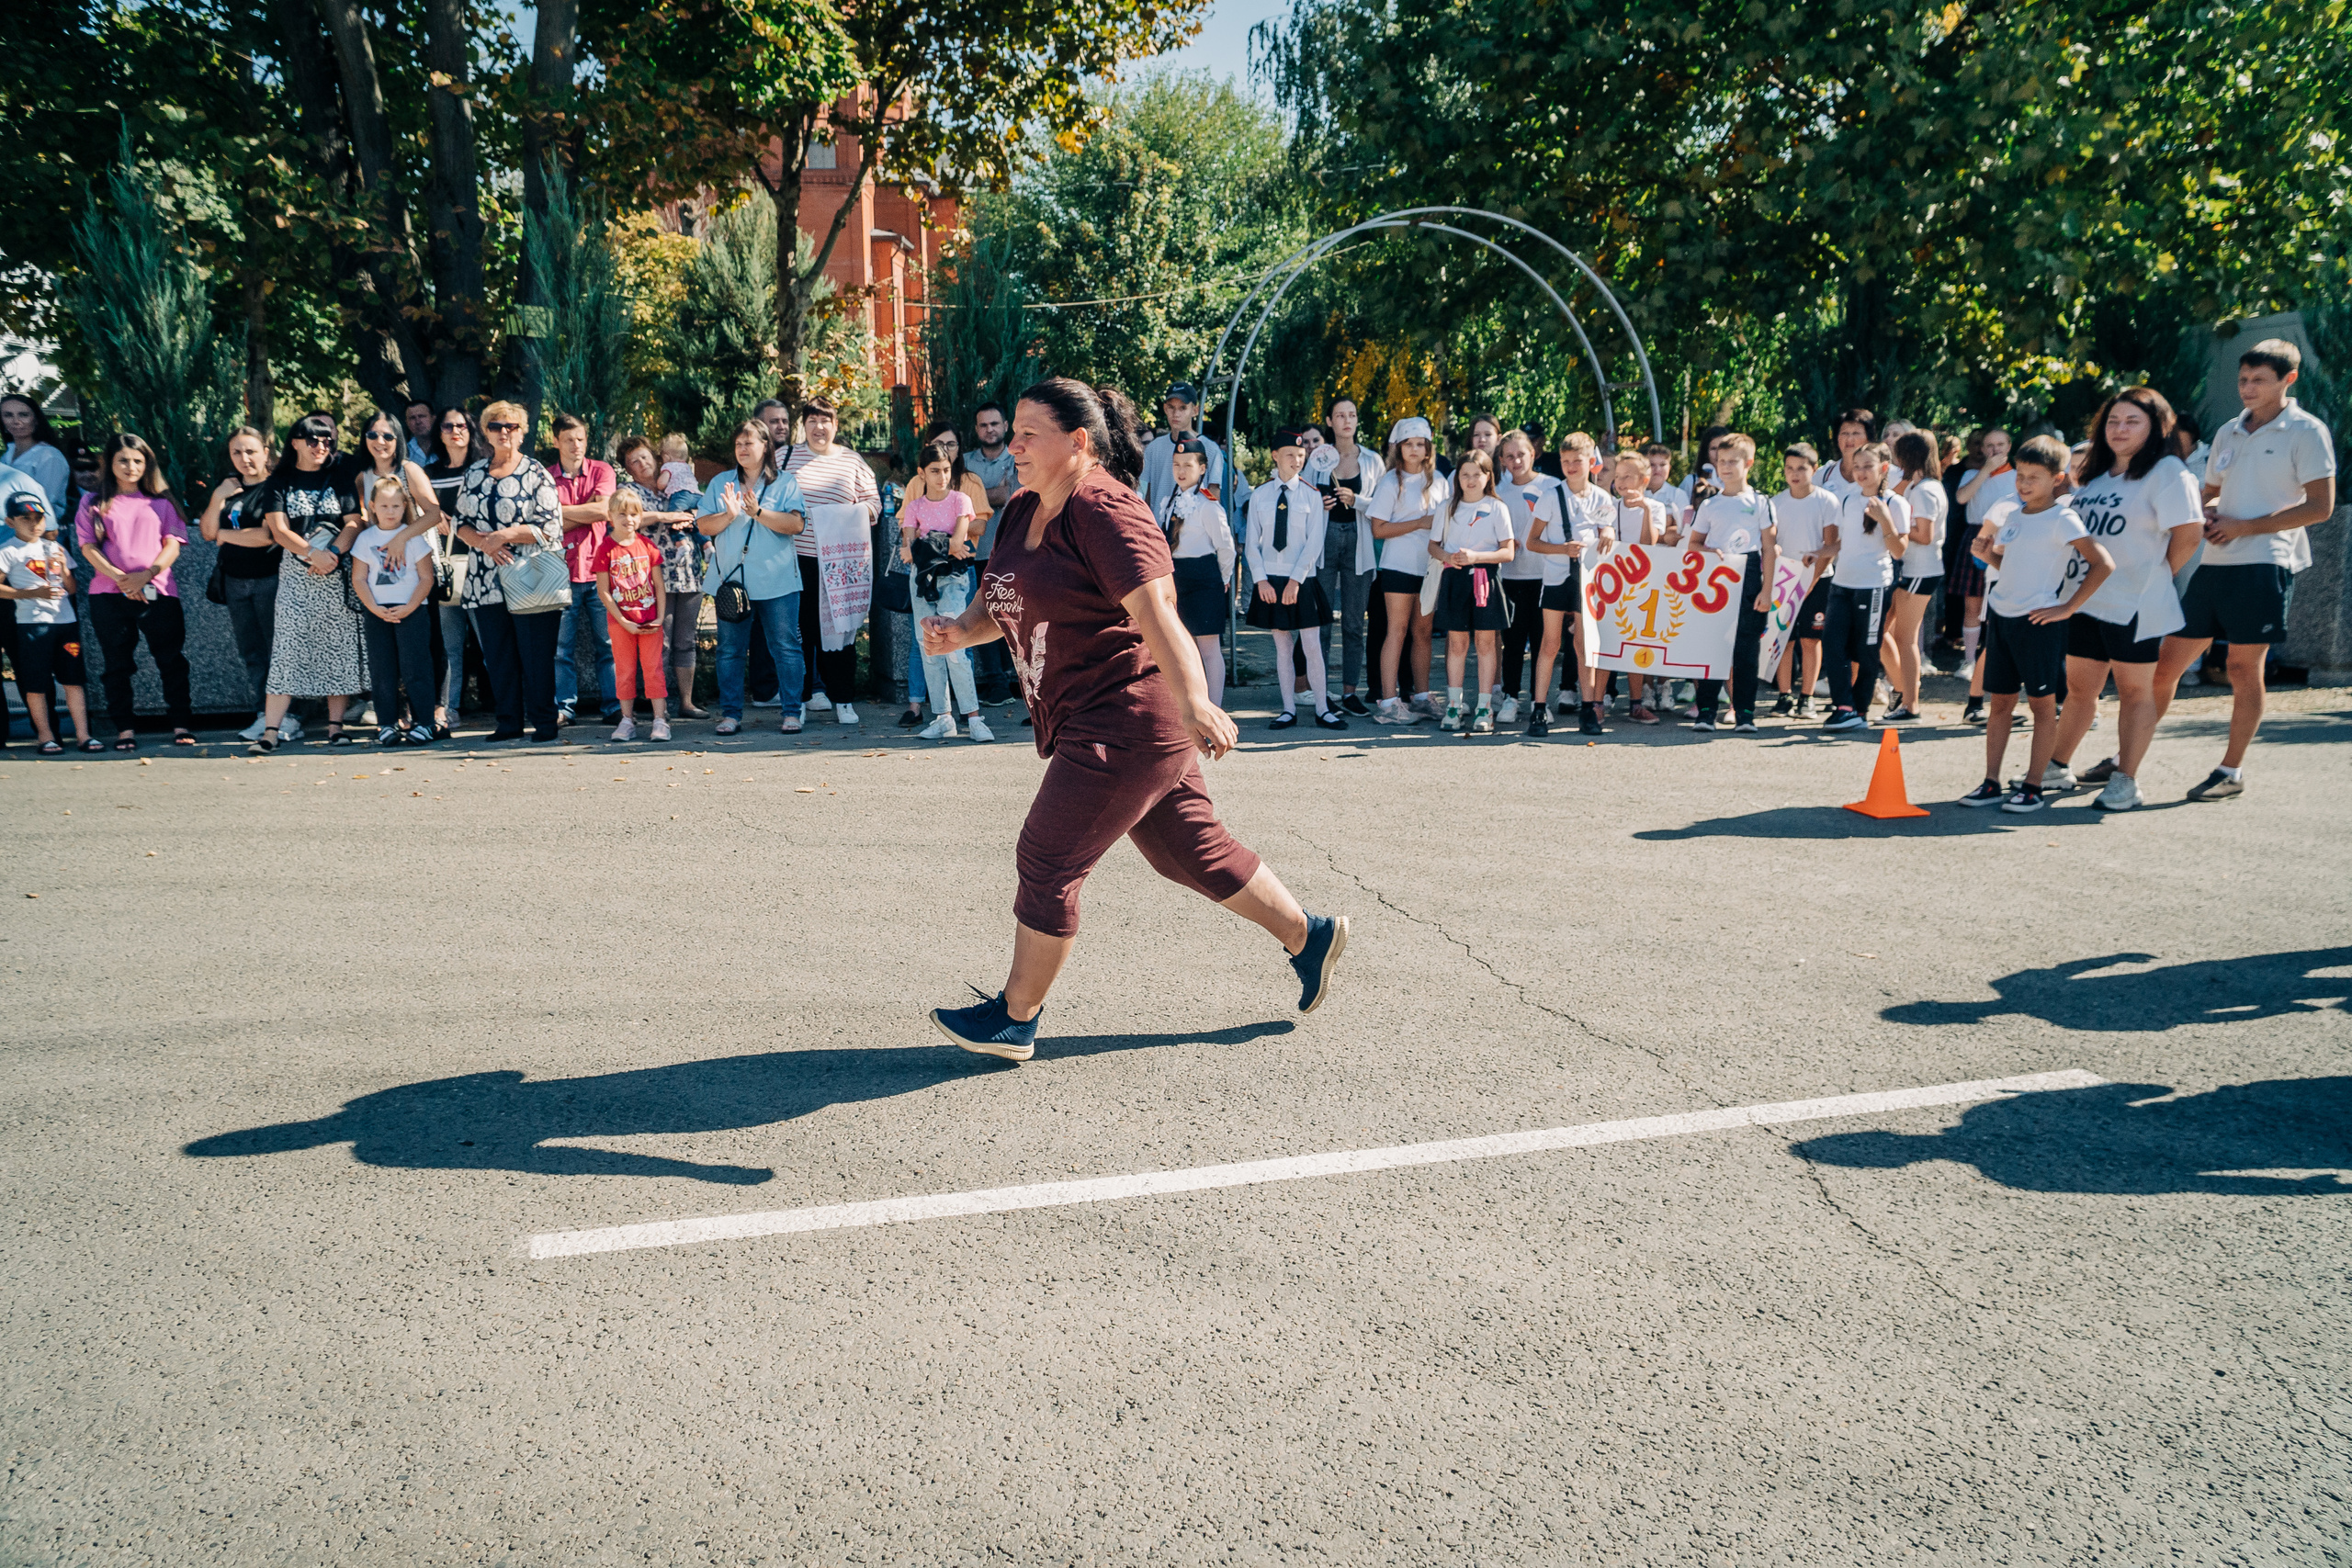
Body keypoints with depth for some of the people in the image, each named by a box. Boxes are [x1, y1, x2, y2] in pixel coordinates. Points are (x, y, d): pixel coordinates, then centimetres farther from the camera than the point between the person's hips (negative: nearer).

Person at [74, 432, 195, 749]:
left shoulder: (160, 501, 11)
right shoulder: (93, 503, 9)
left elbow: (173, 544, 3)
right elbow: (88, 548, 2)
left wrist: (147, 574, -12)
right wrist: (120, 578, -12)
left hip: (158, 591, 0)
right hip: (109, 593, 0)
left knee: (171, 660, 0)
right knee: (117, 664, 4)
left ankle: (181, 724, 6)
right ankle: (124, 728, 10)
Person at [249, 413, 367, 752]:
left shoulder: (340, 477, 10)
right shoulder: (280, 482, 7)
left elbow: (354, 523, 2)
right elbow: (279, 530, -2)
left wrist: (332, 553, -15)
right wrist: (313, 554, -18)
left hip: (338, 573, 1)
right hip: (295, 573, -1)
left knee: (339, 649, 0)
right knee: (287, 648, -7)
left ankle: (335, 725, 7)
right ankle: (271, 731, -9)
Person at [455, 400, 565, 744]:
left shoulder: (536, 474, -1)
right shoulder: (474, 474, 14)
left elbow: (550, 527, -8)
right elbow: (461, 522, 12)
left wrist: (503, 536, -15)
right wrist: (485, 543, -8)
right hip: (486, 582, 5)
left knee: (536, 655, -5)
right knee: (497, 656, 7)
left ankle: (545, 724, 3)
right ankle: (508, 723, 15)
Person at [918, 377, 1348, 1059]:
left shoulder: (1105, 512, -17)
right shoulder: (1023, 513, 12)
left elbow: (1155, 609, -29)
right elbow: (1002, 604, 18)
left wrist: (1192, 699, -41)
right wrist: (960, 630, -5)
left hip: (1126, 723, -10)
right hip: (1091, 723, 10)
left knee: (1048, 862, -4)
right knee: (1191, 848, 17)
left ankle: (1014, 1020, 11)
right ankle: (1308, 936, 31)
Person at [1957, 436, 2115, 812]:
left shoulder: (2062, 520, -9)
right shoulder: (2012, 514, 11)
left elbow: (2103, 564, -15)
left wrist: (2067, 608, -14)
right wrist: (1989, 551, 5)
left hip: (2038, 621, -7)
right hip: (2002, 615, 7)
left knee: (2042, 704, 2)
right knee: (2000, 702, 9)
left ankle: (2033, 787, 5)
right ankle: (1991, 784, 14)